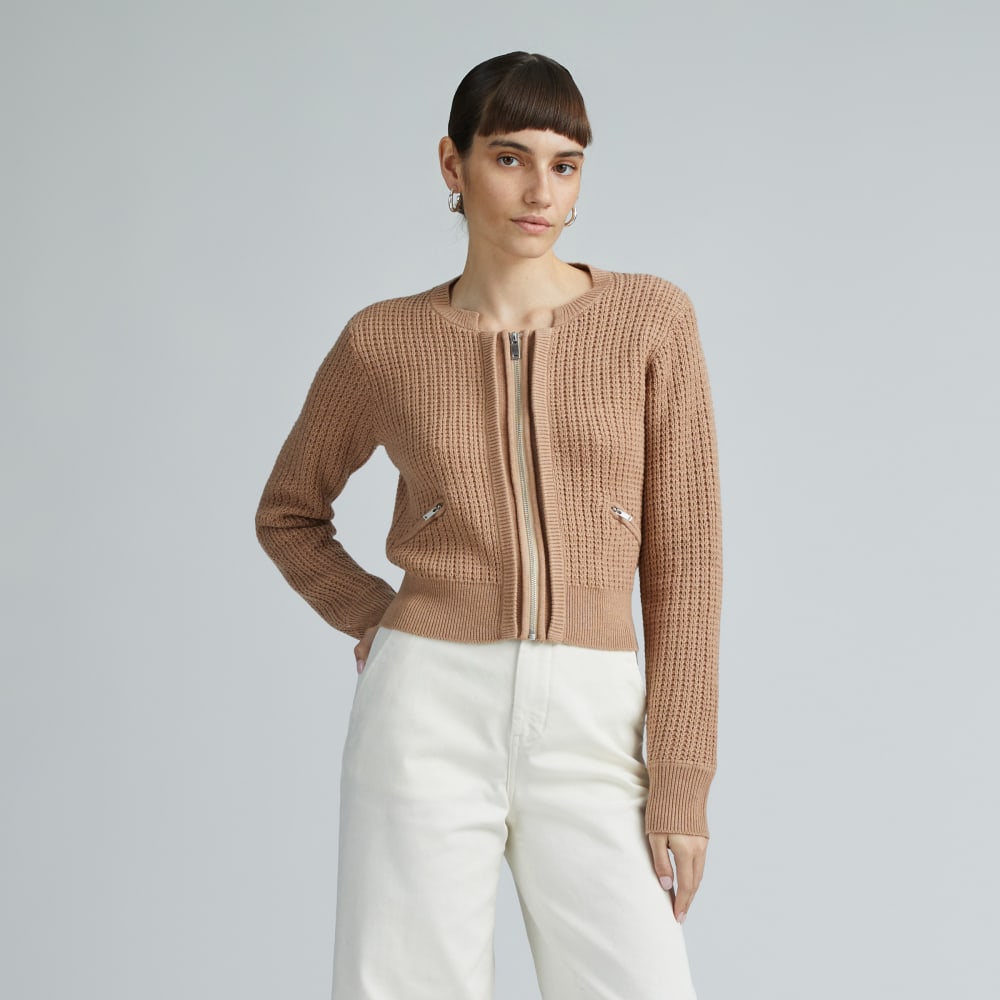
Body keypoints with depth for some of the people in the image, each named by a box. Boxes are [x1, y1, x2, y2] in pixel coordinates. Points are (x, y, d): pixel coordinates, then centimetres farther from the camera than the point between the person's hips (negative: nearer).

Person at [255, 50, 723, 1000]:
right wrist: (376, 623, 4)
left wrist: (682, 787, -3)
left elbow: (682, 556, 1)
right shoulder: (384, 341, 5)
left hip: (589, 740, 0)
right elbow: (288, 512, 21)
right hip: (431, 718, 0)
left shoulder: (650, 318, 3)